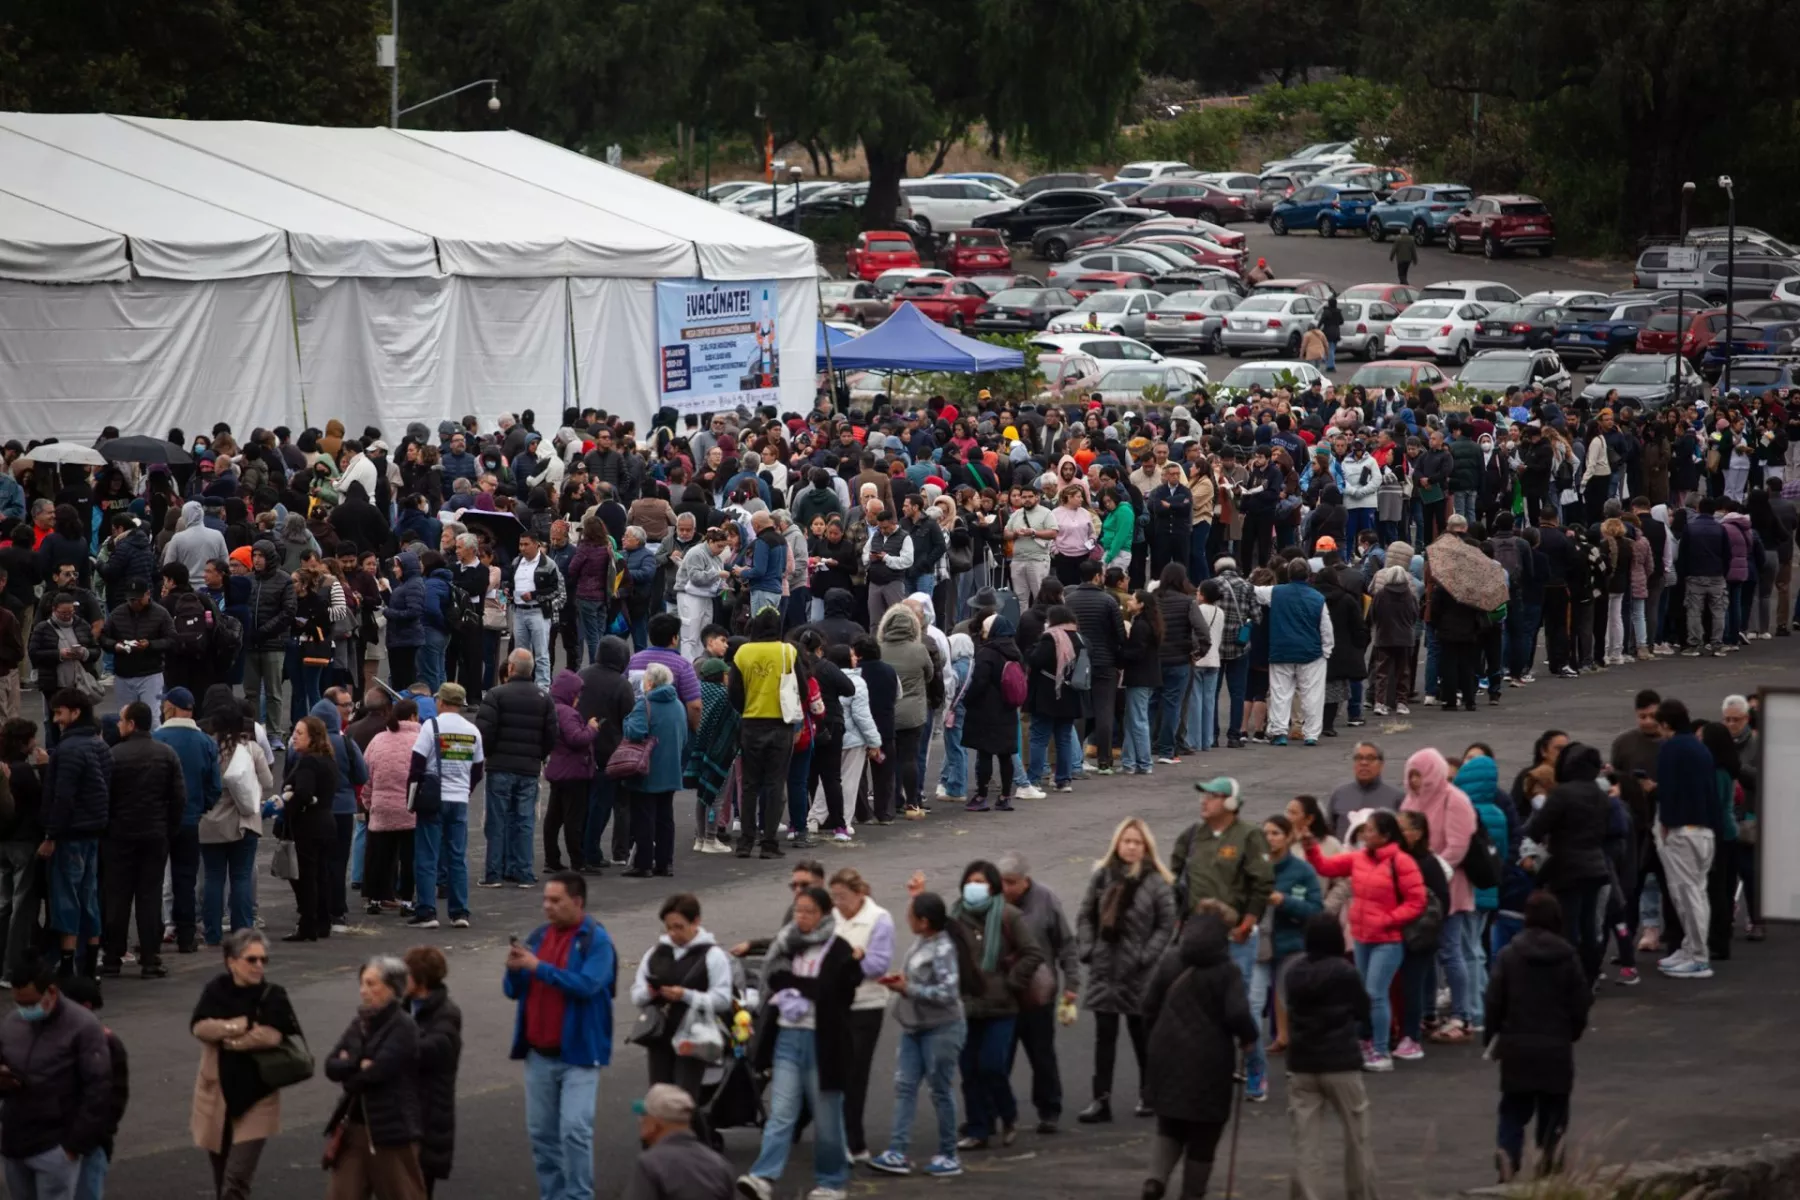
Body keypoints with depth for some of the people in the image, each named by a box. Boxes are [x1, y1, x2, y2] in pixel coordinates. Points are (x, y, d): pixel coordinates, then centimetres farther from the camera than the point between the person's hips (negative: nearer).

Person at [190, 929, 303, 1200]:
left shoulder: (273, 995, -5)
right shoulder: (216, 990, 0)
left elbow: (272, 1035, -21)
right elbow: (199, 1027, -16)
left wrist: (227, 1038, -14)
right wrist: (244, 1026, -22)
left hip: (256, 1099, -3)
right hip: (217, 1096, 3)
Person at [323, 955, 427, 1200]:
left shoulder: (403, 1029, -12)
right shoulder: (359, 1023, 10)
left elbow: (376, 1072, -22)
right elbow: (331, 1067, 3)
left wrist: (348, 1069, -4)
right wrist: (358, 1065, -14)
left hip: (391, 1131, -7)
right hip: (353, 1127, 7)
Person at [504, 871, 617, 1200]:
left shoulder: (596, 940, -8)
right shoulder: (539, 936, 10)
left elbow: (587, 985, -23)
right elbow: (513, 991, 12)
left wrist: (538, 967, -23)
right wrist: (514, 970, -10)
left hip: (578, 1053, -6)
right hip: (538, 1053, 6)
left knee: (575, 1130, -11)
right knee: (541, 1132, 9)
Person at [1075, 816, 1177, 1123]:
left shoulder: (1156, 882, -7)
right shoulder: (1101, 876, 3)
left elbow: (1166, 925, -6)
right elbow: (1085, 916, 8)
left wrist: (1147, 956, -13)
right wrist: (1087, 949, -3)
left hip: (1139, 972, -3)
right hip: (1104, 969, 3)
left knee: (1141, 1035, 10)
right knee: (1104, 1035, 3)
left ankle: (1148, 1095, 24)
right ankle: (1101, 1100, 3)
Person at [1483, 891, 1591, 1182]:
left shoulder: (1509, 954, -6)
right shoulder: (1567, 956, -5)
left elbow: (1494, 1000, -5)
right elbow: (1580, 1003, -1)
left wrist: (1491, 1036, 8)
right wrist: (1573, 1033, 16)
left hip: (1517, 1045, 0)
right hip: (1556, 1047, 0)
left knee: (1515, 1106, 9)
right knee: (1553, 1106, 12)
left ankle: (1508, 1150, -14)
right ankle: (1548, 1149, -1)